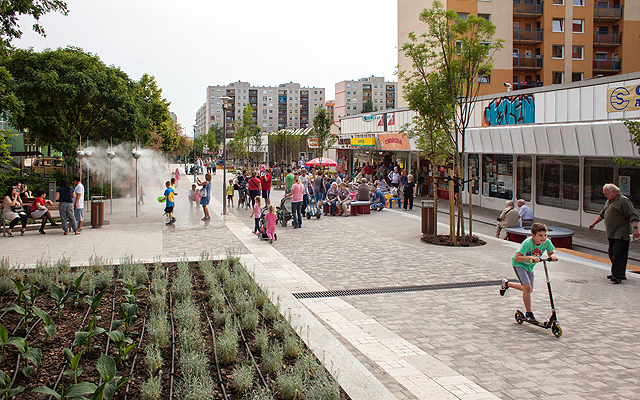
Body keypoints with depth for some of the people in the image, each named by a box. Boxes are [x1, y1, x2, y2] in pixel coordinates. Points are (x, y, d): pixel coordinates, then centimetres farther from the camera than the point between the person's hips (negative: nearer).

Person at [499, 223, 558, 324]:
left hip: (529, 266, 7)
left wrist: (552, 256, -25)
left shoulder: (547, 242, -20)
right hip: (519, 264, -7)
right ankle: (529, 314, -4)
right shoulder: (527, 243, -35)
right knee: (527, 287, -19)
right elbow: (517, 258, -37)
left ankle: (506, 283, 40)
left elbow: (550, 253, -2)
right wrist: (531, 257, -49)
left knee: (529, 289, 18)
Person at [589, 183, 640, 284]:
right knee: (612, 254, 10)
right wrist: (593, 223, 29)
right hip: (612, 234, 9)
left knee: (618, 254, -13)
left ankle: (618, 276, -12)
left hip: (621, 234, -9)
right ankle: (618, 274, 19)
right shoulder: (608, 202, 18)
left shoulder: (623, 201, -11)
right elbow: (602, 214, 30)